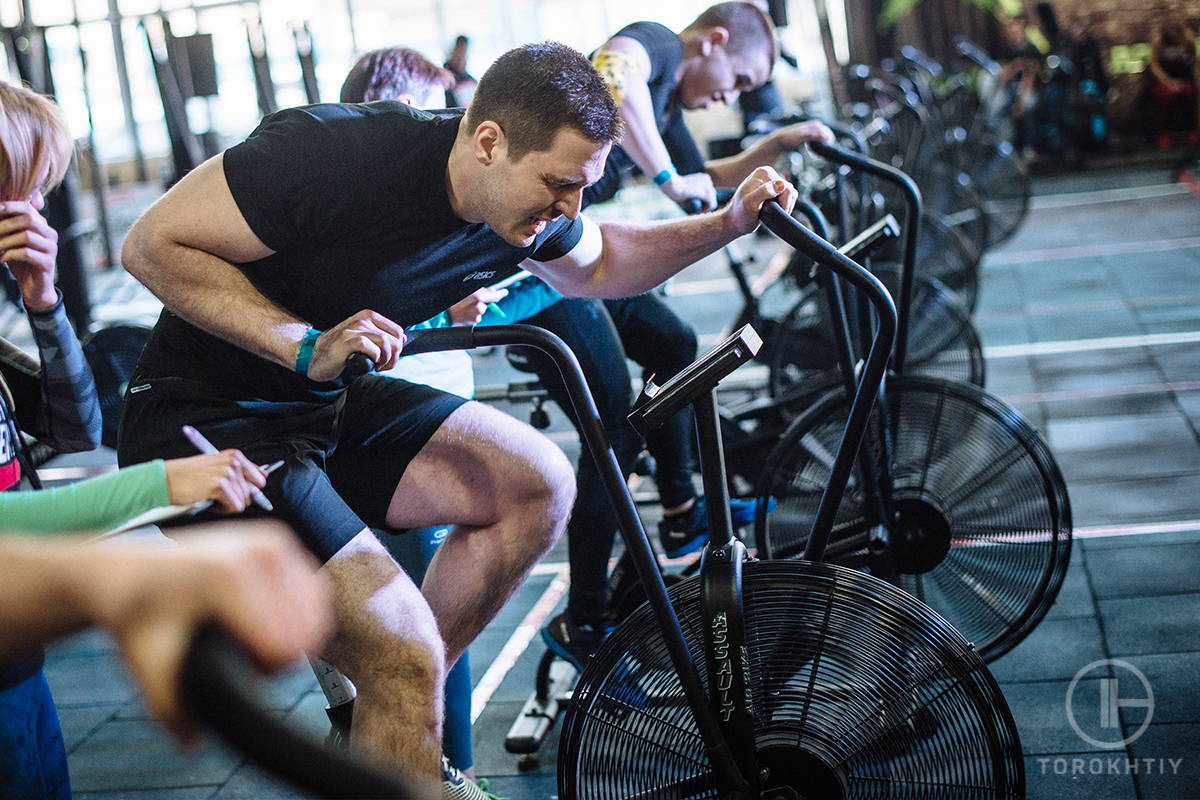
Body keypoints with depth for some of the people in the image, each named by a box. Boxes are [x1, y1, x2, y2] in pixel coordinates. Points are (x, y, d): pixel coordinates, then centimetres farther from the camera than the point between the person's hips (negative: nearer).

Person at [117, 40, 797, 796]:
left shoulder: (527, 206, -5)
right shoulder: (334, 152, -28)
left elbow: (596, 264, 17)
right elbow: (153, 243, -21)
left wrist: (726, 225, 1)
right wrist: (306, 346, -31)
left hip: (331, 405, 8)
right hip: (205, 419, -8)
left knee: (538, 484, -1)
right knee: (405, 651, -21)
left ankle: (392, 721, 9)